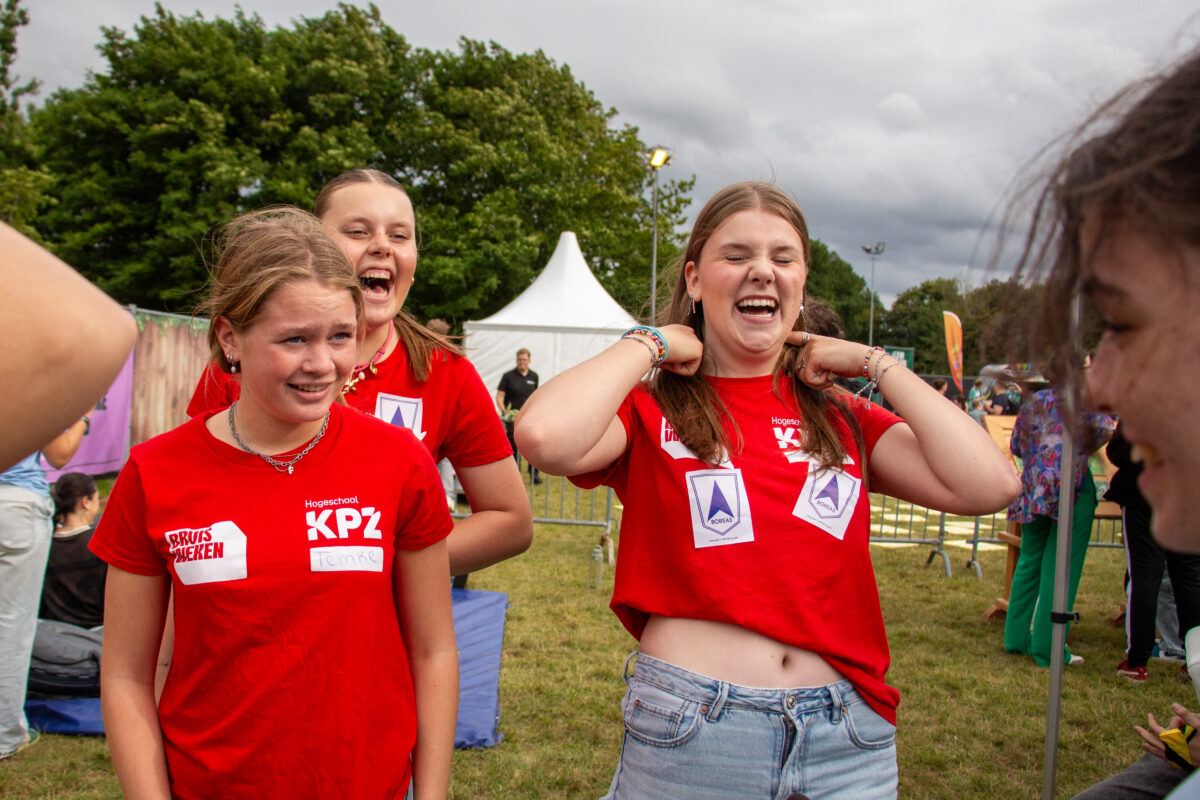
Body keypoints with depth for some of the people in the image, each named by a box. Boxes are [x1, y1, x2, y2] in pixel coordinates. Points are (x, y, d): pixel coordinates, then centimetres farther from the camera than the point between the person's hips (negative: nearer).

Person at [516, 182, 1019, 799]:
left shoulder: (840, 418, 9)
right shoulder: (651, 408, -1)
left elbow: (989, 486, -6)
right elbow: (545, 437, -24)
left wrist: (874, 365, 1)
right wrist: (649, 345, -8)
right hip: (688, 736, -3)